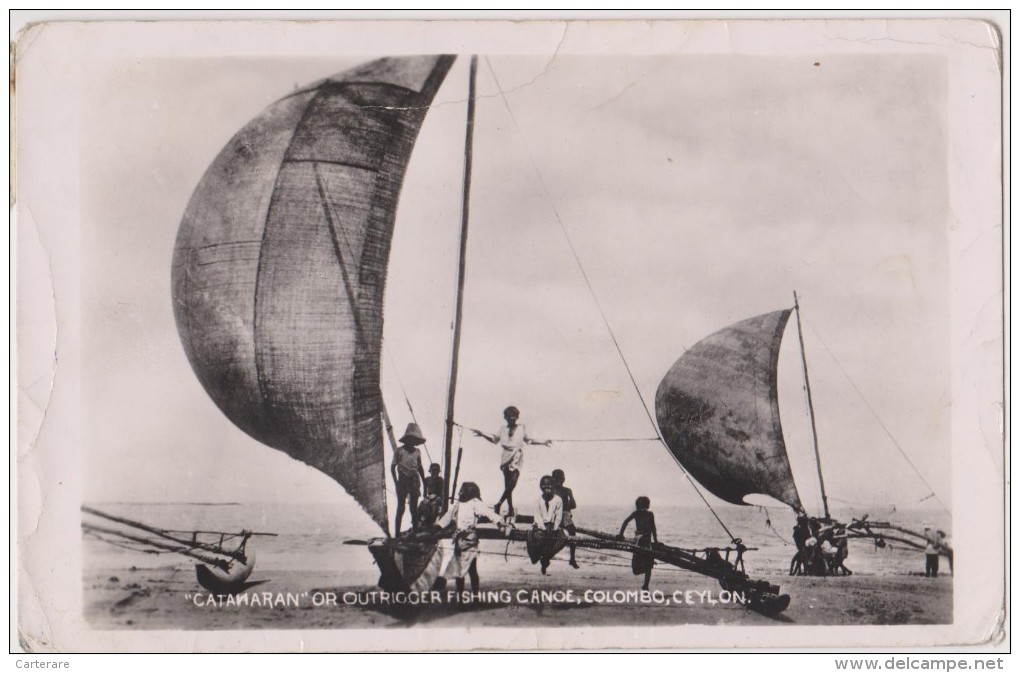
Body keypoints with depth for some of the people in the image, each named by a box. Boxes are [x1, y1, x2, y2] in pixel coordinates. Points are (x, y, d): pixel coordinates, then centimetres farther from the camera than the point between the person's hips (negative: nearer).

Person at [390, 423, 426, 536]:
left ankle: (415, 530, 10)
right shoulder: (399, 450, -4)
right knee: (400, 507, -2)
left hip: (414, 481, 4)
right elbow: (393, 467, -2)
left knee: (414, 508, 6)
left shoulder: (416, 452, 9)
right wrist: (396, 483, -8)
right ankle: (397, 532, 1)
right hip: (403, 481, -4)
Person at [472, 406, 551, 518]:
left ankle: (499, 504, -19)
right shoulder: (503, 429, 11)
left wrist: (543, 443, 14)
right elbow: (494, 439, 21)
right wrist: (483, 435, 11)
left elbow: (529, 440, 18)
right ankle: (510, 509, 6)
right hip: (506, 457, 3)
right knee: (507, 485, 1)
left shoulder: (521, 428, 7)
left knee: (512, 482, -20)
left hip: (516, 457, -2)